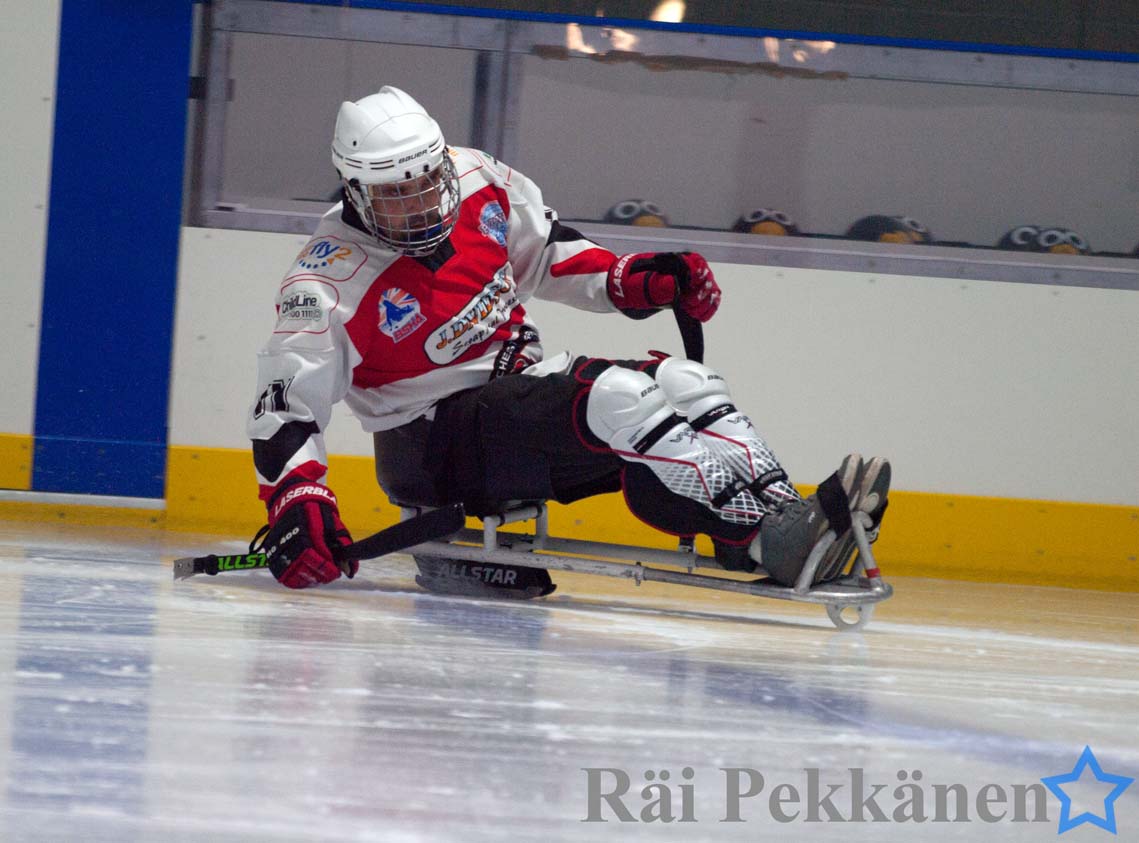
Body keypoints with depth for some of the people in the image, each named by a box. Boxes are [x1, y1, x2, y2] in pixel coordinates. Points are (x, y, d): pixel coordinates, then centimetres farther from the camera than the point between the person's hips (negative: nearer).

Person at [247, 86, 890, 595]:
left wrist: (630, 280, 0)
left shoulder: (477, 180, -1)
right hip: (432, 436, -7)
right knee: (619, 401, -29)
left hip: (521, 380, 7)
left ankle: (779, 509, -30)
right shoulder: (331, 282, -17)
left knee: (686, 385, -13)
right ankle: (770, 536, -43)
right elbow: (286, 403, -17)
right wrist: (296, 502, -30)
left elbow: (544, 250, 15)